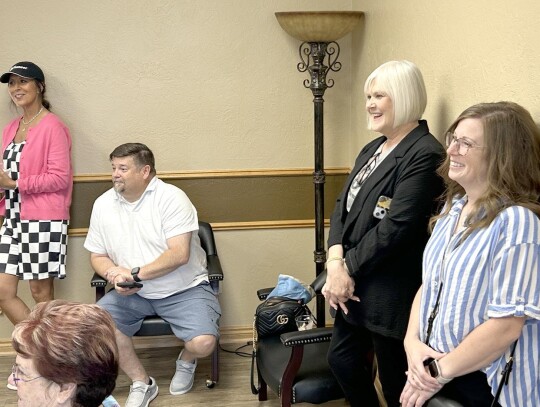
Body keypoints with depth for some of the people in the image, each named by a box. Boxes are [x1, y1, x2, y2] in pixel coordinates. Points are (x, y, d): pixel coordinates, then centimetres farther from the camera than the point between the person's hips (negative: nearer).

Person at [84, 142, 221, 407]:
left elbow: (179, 254, -22)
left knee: (203, 343, -26)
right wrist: (115, 276, -14)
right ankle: (141, 383, 0)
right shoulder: (103, 204, 1)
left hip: (184, 290, -4)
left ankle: (186, 360, 15)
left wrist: (135, 273, -25)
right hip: (133, 294, 4)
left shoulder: (171, 198, -14)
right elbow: (97, 256, 8)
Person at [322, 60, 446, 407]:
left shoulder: (424, 154, -17)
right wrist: (336, 261, -9)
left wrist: (349, 268, -16)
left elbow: (396, 226, -23)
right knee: (342, 360, 20)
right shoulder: (373, 149, 13)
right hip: (357, 285, 9)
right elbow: (343, 205, 7)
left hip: (390, 291, -9)